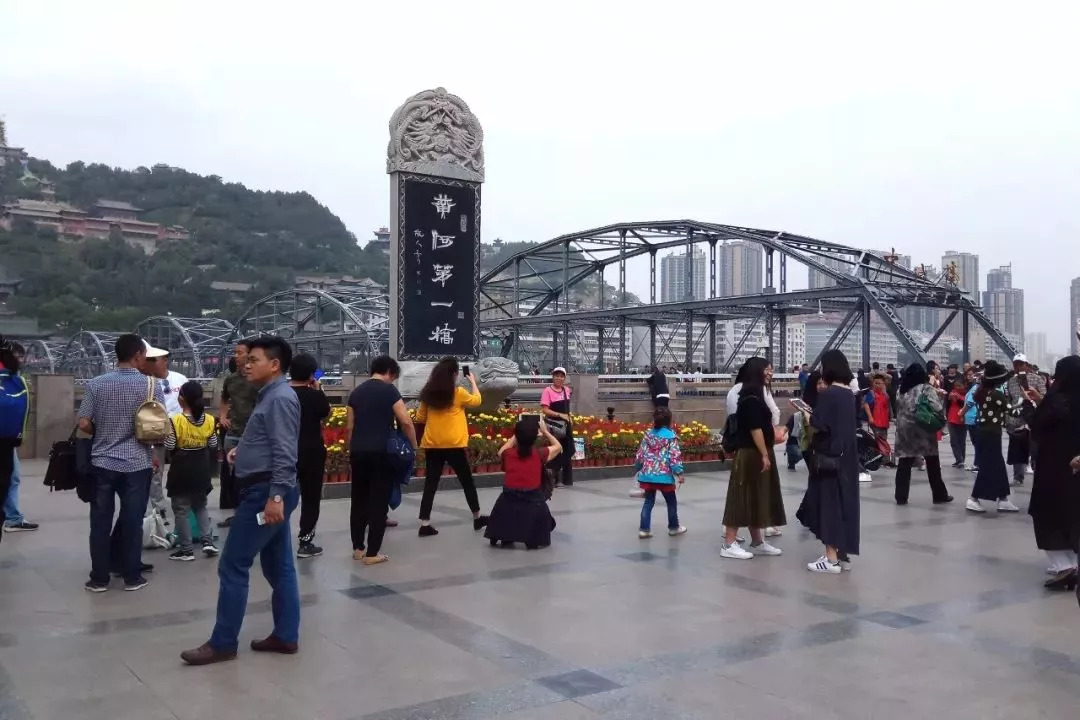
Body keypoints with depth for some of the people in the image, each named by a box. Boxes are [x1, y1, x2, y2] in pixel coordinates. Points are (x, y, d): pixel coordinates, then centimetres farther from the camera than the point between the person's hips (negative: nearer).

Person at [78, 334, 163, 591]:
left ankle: (99, 578, 14)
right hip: (137, 464, -2)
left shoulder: (96, 384, -1)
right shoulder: (151, 386, -7)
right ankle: (132, 577, 13)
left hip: (102, 462, 2)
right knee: (132, 521, 5)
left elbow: (84, 424, -3)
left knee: (100, 521, 9)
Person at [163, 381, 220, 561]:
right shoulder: (209, 420, -4)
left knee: (181, 510, 6)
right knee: (201, 507, 21)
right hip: (201, 469, 4)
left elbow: (169, 447, -13)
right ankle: (207, 541, 10)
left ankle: (186, 549, 9)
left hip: (181, 471, -4)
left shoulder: (176, 421, -16)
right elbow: (213, 446, 3)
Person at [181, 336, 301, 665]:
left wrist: (275, 496, -28)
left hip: (265, 492, -11)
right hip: (269, 491, 11)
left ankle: (223, 643, 4)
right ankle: (286, 636, 18)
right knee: (279, 566, 12)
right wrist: (242, 450, 12)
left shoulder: (280, 398, -15)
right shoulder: (270, 396, 17)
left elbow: (284, 452, -23)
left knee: (233, 566, -4)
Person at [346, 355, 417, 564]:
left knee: (358, 500, 14)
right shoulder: (389, 390, -5)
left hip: (358, 452, 6)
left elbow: (349, 427, 13)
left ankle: (357, 548, 21)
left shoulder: (357, 392, 11)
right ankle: (372, 553, 3)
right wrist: (413, 445, 3)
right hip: (381, 452, -6)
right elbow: (406, 422, -10)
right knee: (379, 502, 1)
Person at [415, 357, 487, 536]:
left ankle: (425, 524, 2)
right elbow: (477, 400, 9)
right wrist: (473, 382, 20)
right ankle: (477, 518, 24)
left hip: (432, 445, 4)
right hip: (453, 445, -4)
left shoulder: (428, 393, 3)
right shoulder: (458, 393, -9)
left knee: (430, 484, 6)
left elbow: (420, 418, 11)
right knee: (467, 482, 12)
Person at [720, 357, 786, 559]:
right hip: (751, 455, -10)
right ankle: (729, 544, -3)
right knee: (743, 498, -7)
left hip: (755, 454, 10)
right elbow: (755, 429, -21)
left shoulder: (754, 396, 15)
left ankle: (757, 542, 22)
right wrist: (765, 455, -19)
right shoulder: (751, 398, -17)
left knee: (755, 498, 14)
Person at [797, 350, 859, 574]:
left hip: (828, 456, -8)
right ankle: (843, 554, 18)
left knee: (828, 503, -2)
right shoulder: (848, 394, 9)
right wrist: (816, 413, 13)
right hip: (846, 456, 8)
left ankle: (832, 558, 1)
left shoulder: (827, 394, -16)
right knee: (844, 501, 12)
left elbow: (818, 426, -20)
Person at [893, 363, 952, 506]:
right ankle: (940, 495, 19)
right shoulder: (926, 388, -8)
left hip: (905, 430, 4)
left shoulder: (900, 389, 7)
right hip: (924, 431, -3)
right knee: (933, 465, 10)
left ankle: (901, 497, 3)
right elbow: (937, 408, -15)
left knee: (904, 464, 4)